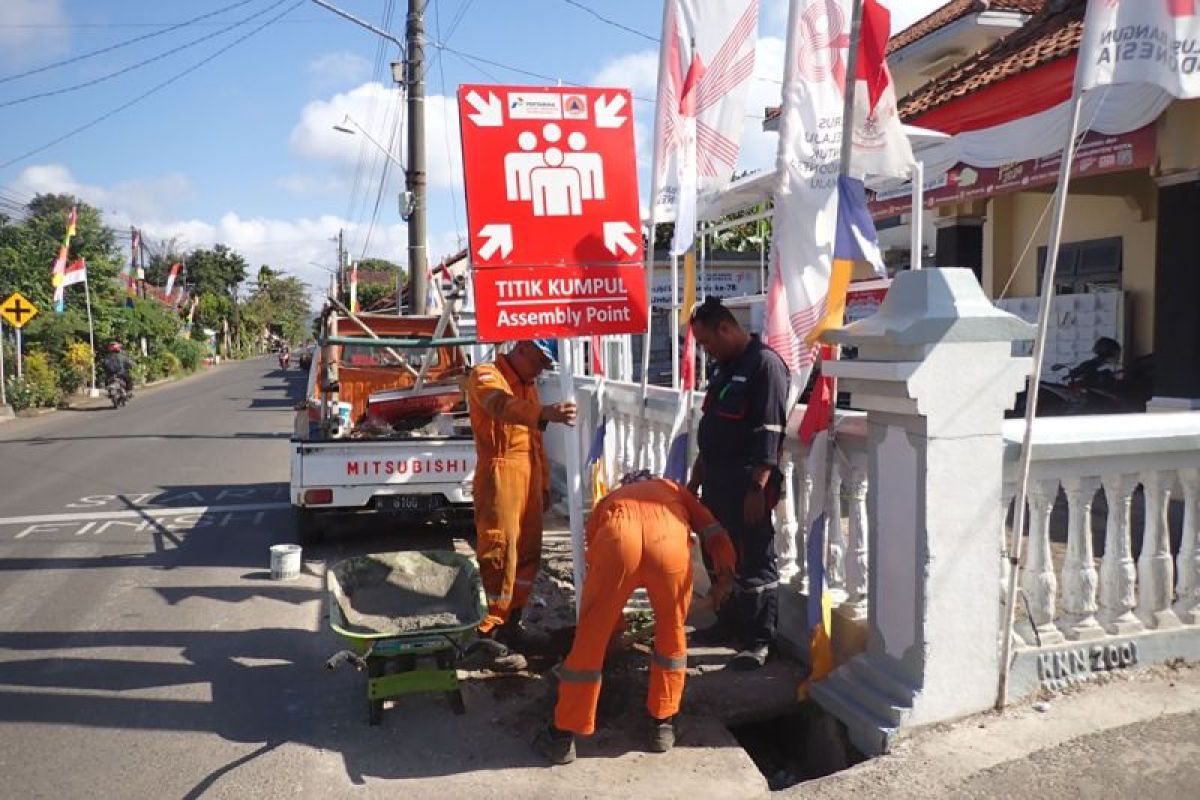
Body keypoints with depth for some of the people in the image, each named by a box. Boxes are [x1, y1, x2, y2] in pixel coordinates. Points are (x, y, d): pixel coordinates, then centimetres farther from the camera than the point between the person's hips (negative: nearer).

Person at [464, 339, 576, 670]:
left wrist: (544, 484, 21)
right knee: (500, 555, -8)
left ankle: (510, 623, 26)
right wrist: (545, 412, -51)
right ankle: (488, 637, -1)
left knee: (528, 554, 13)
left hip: (528, 478, 9)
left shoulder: (528, 385, 19)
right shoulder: (486, 375, -9)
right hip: (499, 478, -9)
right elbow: (501, 405, -33)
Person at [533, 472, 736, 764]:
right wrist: (726, 577, 23)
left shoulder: (610, 499, 43)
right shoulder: (673, 489, 42)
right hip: (669, 539, 0)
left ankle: (563, 736, 26)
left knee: (590, 640, 16)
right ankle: (662, 725, 34)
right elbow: (714, 532, 27)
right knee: (672, 633, 25)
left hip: (618, 538, 0)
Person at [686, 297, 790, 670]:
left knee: (754, 562, -1)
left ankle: (758, 640, 9)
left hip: (747, 483, -9)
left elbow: (770, 433, -20)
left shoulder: (765, 364, -13)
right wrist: (696, 478, 21)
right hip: (717, 480, 9)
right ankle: (730, 623, 32)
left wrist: (758, 488, -23)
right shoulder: (725, 368, 15)